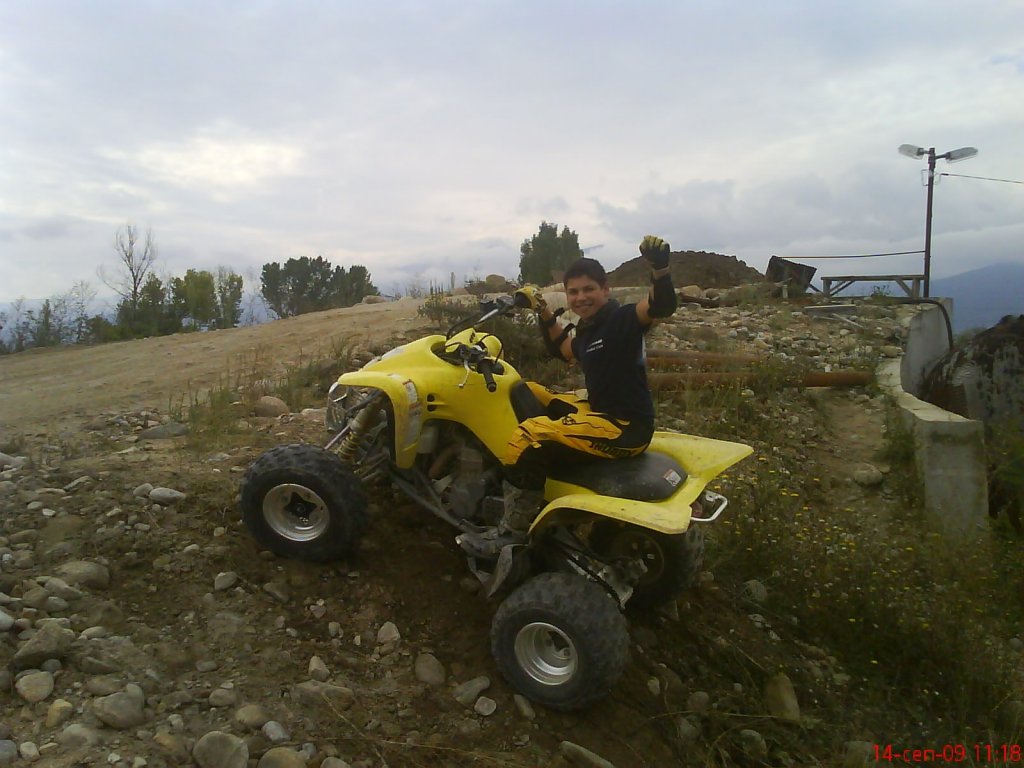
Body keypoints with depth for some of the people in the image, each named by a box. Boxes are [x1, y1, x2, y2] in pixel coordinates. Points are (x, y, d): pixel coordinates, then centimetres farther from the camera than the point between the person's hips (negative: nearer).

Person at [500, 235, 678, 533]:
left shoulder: (623, 318, -13)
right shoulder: (587, 331, 13)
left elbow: (661, 306, -32)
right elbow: (562, 350, 32)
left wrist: (659, 267, -49)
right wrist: (542, 311, 24)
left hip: (626, 428, -10)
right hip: (599, 412, 10)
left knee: (528, 436, -25)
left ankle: (512, 533, -11)